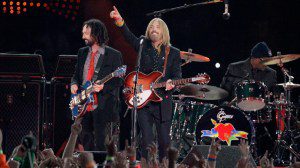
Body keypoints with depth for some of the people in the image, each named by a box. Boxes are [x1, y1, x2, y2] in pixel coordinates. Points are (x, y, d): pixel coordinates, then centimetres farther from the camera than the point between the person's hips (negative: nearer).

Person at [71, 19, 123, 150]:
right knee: (85, 142, 8)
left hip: (102, 106, -6)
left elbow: (118, 82, -6)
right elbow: (76, 75, 21)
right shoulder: (82, 53, 14)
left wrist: (103, 87, -22)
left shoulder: (114, 55, -4)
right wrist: (74, 84, 0)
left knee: (101, 144, -7)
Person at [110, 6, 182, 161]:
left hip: (163, 102, 0)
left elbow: (177, 75, 3)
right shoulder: (143, 45, 8)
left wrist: (171, 82, -20)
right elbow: (129, 36, -8)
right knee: (147, 139, -7)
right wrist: (119, 21, -25)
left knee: (164, 141, 4)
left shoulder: (173, 53, 8)